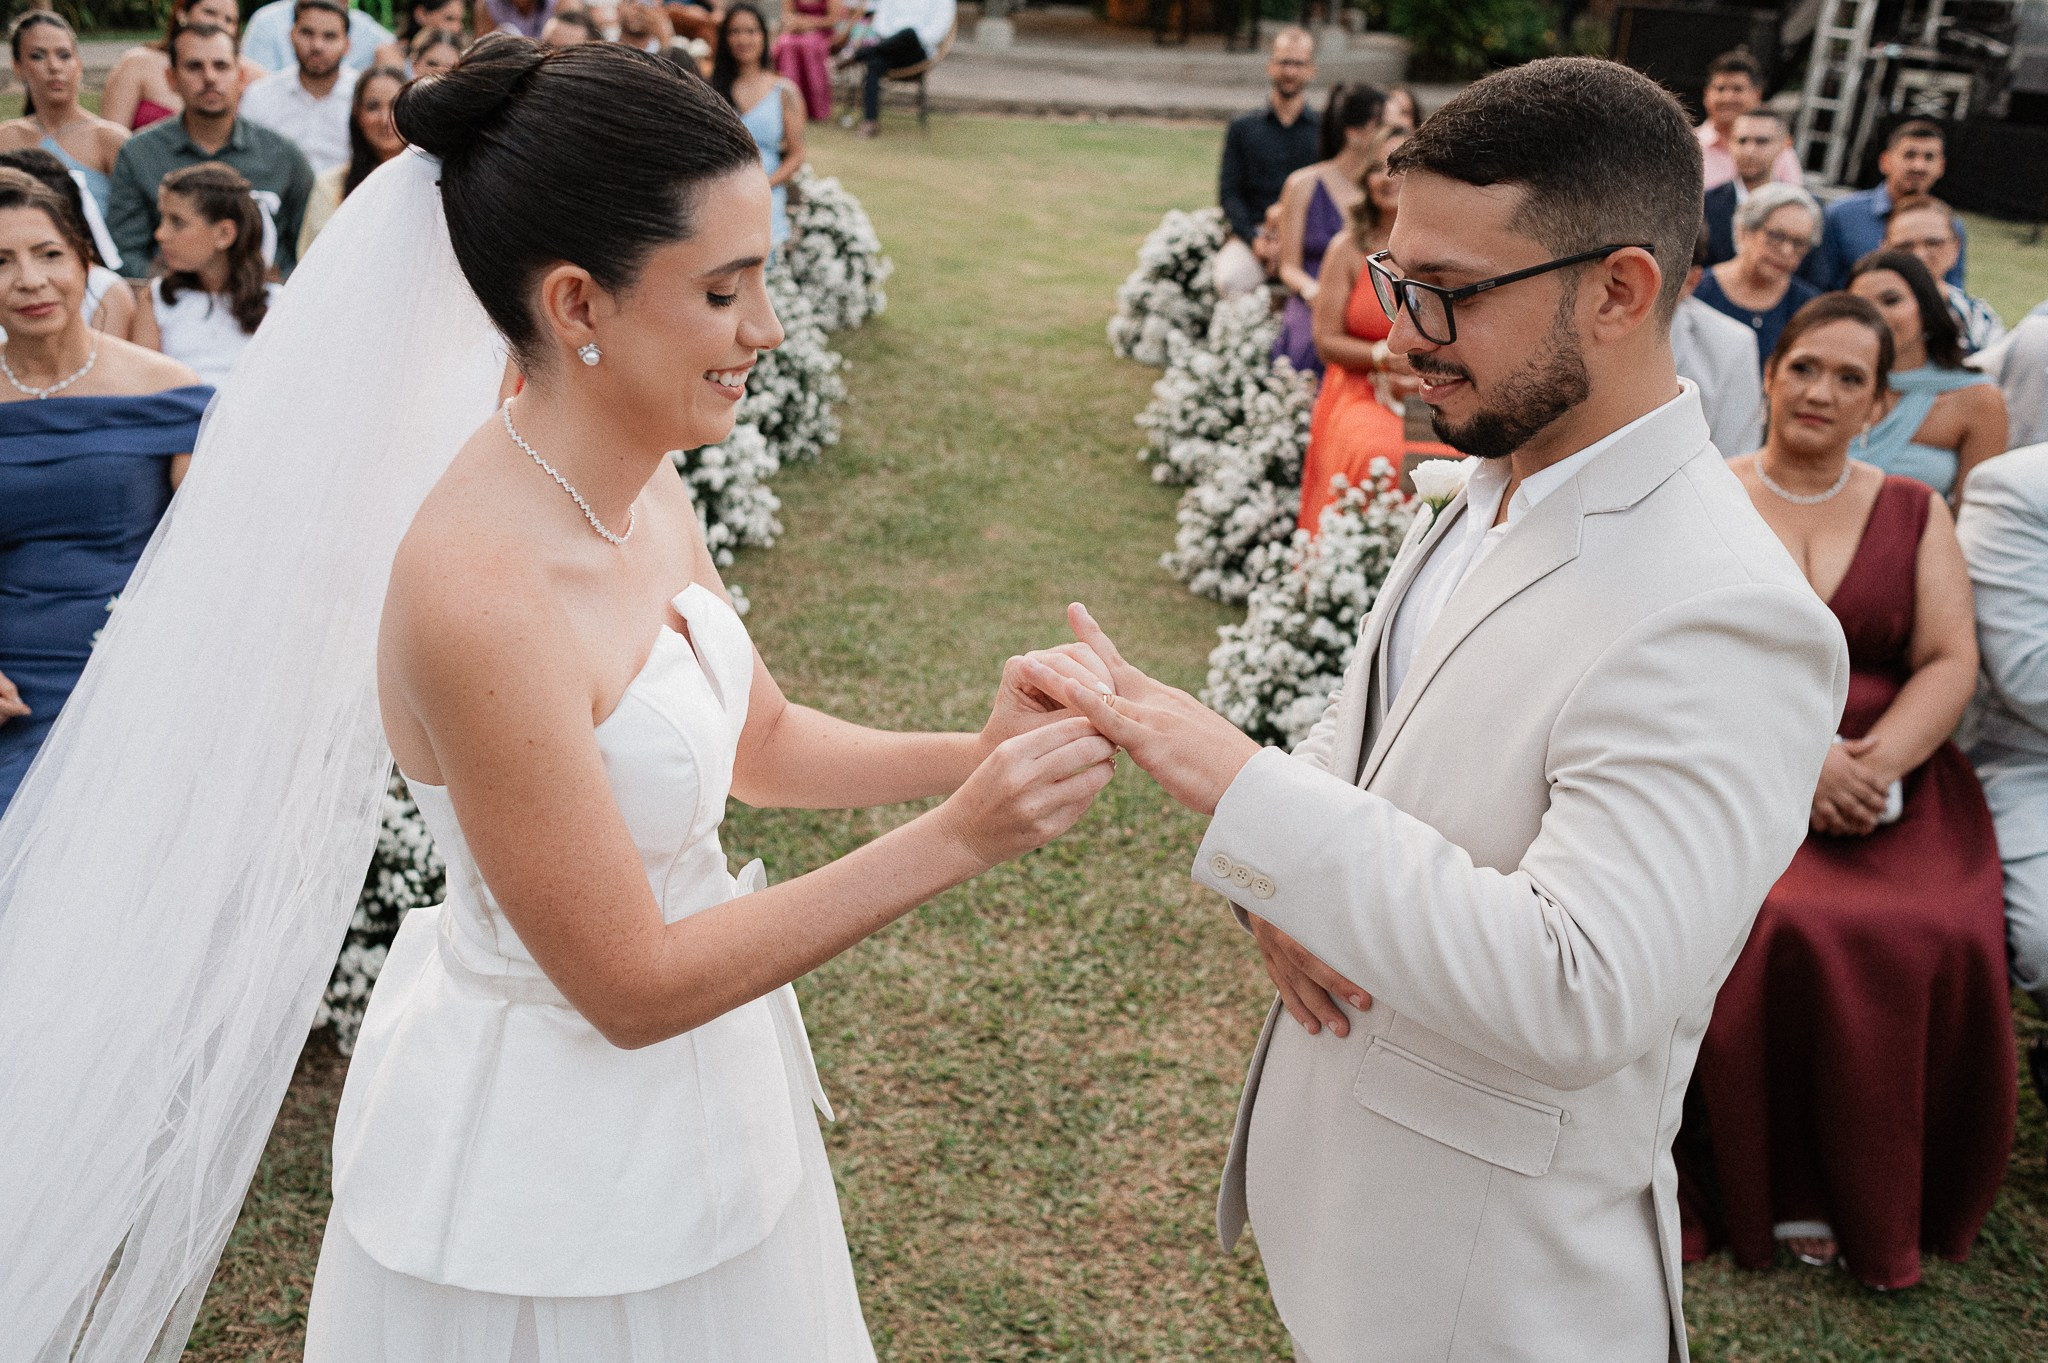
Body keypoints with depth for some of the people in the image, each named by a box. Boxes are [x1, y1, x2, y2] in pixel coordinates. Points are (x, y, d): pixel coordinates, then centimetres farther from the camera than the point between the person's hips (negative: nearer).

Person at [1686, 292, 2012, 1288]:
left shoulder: (1915, 513, 16)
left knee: (1941, 942, -25)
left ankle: (1885, 1201, -2)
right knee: (1783, 932, -30)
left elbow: (1952, 662, 5)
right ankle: (1786, 1194, -8)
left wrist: (1877, 760, -14)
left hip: (1892, 782, 2)